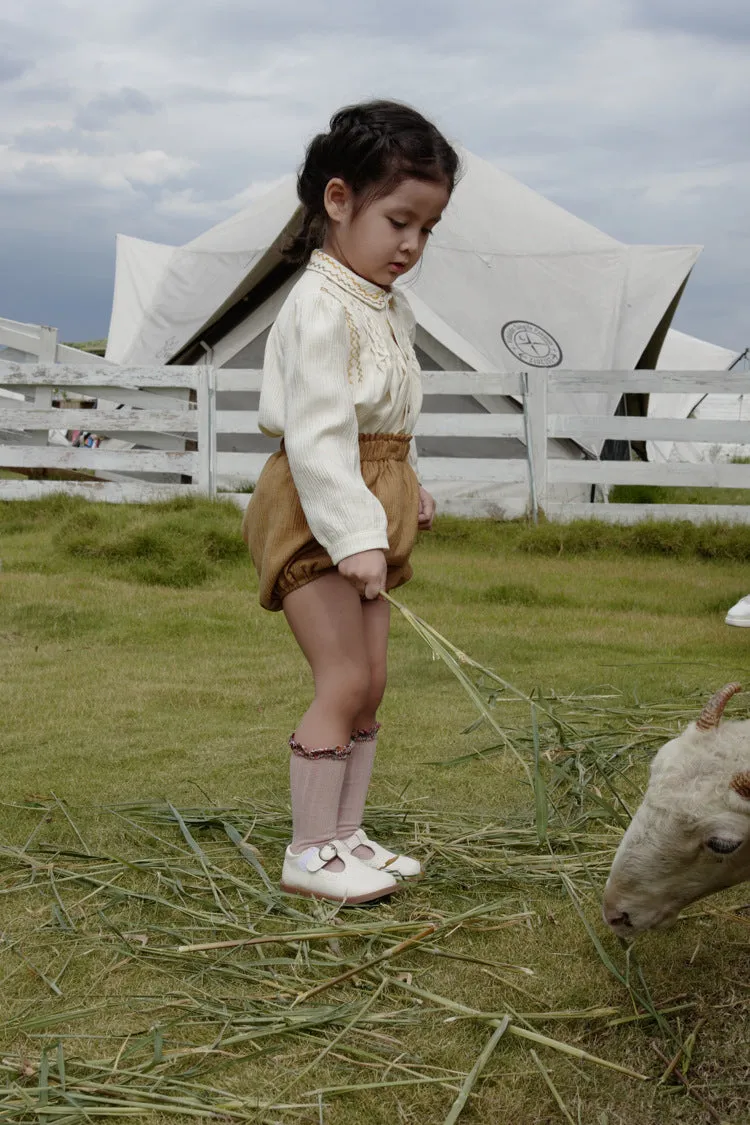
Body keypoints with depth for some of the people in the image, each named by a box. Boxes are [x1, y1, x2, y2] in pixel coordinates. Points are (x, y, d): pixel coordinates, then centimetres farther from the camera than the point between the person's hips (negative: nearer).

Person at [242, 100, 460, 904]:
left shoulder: (390, 307, 12)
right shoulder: (321, 306, -18)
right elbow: (316, 433, -25)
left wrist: (409, 486, 25)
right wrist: (354, 535, -29)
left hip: (367, 509, 10)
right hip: (315, 512, -9)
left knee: (370, 679, 11)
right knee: (343, 679, -9)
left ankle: (345, 834, 22)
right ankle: (309, 853, 2)